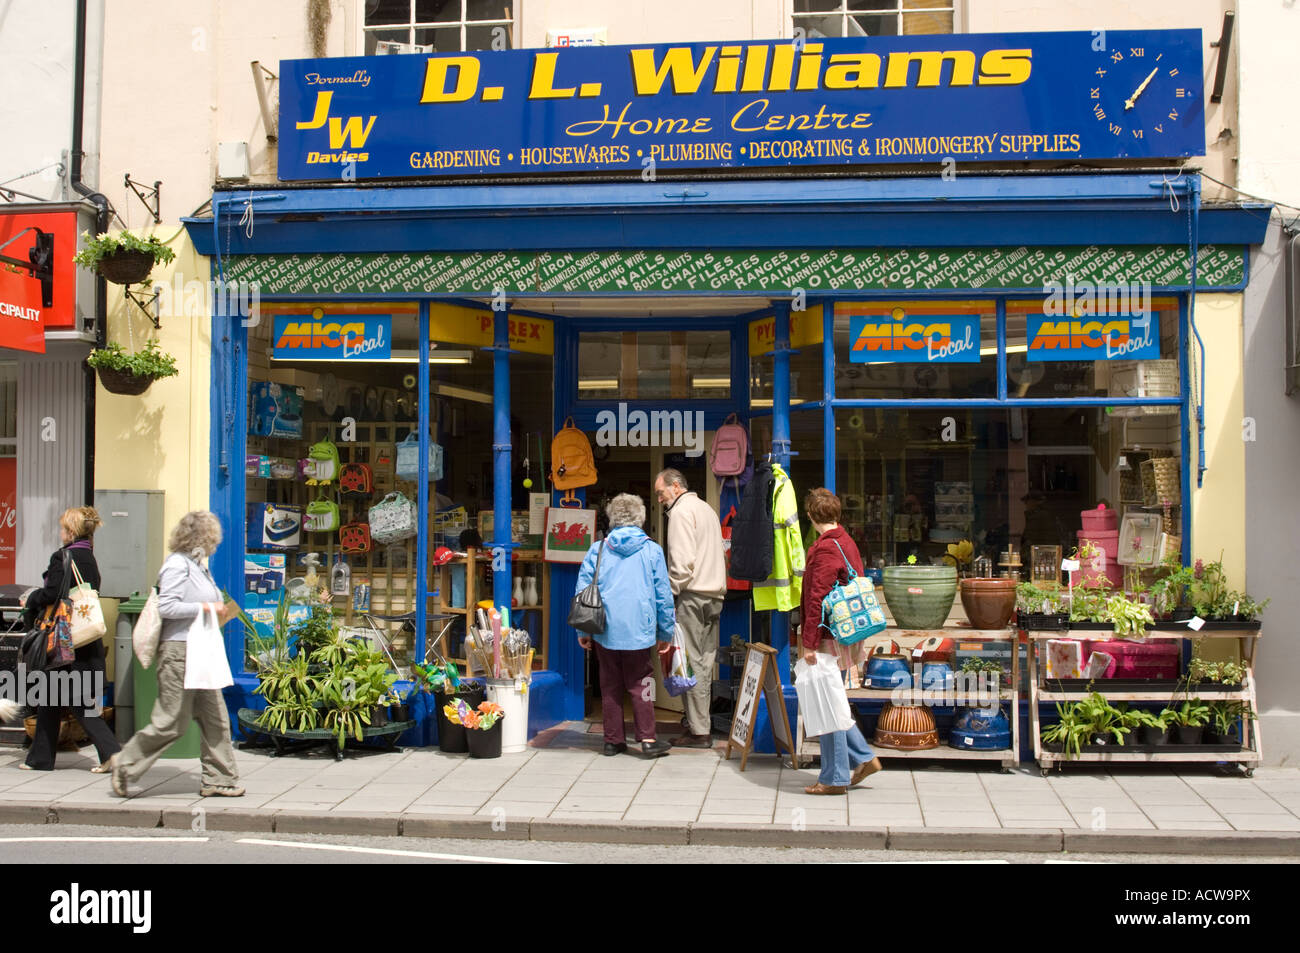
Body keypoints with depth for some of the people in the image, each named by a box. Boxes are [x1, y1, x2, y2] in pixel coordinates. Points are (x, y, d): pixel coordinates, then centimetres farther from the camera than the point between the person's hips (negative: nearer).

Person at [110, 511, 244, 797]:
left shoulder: (197, 564, 18)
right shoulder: (176, 565, -12)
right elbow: (166, 607, -20)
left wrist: (219, 612, 10)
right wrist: (205, 607, -17)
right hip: (179, 653, -10)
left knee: (215, 718, 8)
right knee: (171, 722, -4)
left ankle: (218, 779, 12)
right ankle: (125, 765, 12)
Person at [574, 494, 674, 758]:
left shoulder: (597, 550, 3)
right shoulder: (652, 550, 0)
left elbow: (582, 590, 4)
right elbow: (663, 595, 2)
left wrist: (583, 630, 11)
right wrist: (666, 633, 10)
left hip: (605, 632, 2)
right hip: (638, 632, -2)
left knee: (610, 686, 10)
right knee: (640, 685, 5)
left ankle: (613, 740, 15)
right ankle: (647, 739, 2)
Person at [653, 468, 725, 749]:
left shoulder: (681, 510, -7)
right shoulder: (707, 508, 21)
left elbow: (682, 560, -17)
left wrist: (672, 592, -8)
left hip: (692, 596, -9)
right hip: (714, 594, 9)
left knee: (692, 663, -6)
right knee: (705, 662, 10)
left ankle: (698, 731, -5)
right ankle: (703, 721, 13)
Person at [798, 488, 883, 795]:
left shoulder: (826, 548, -17)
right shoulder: (847, 542, 12)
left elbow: (817, 600, -20)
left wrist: (809, 643, -18)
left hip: (830, 638, -9)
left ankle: (834, 778, 6)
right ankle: (864, 758, 21)